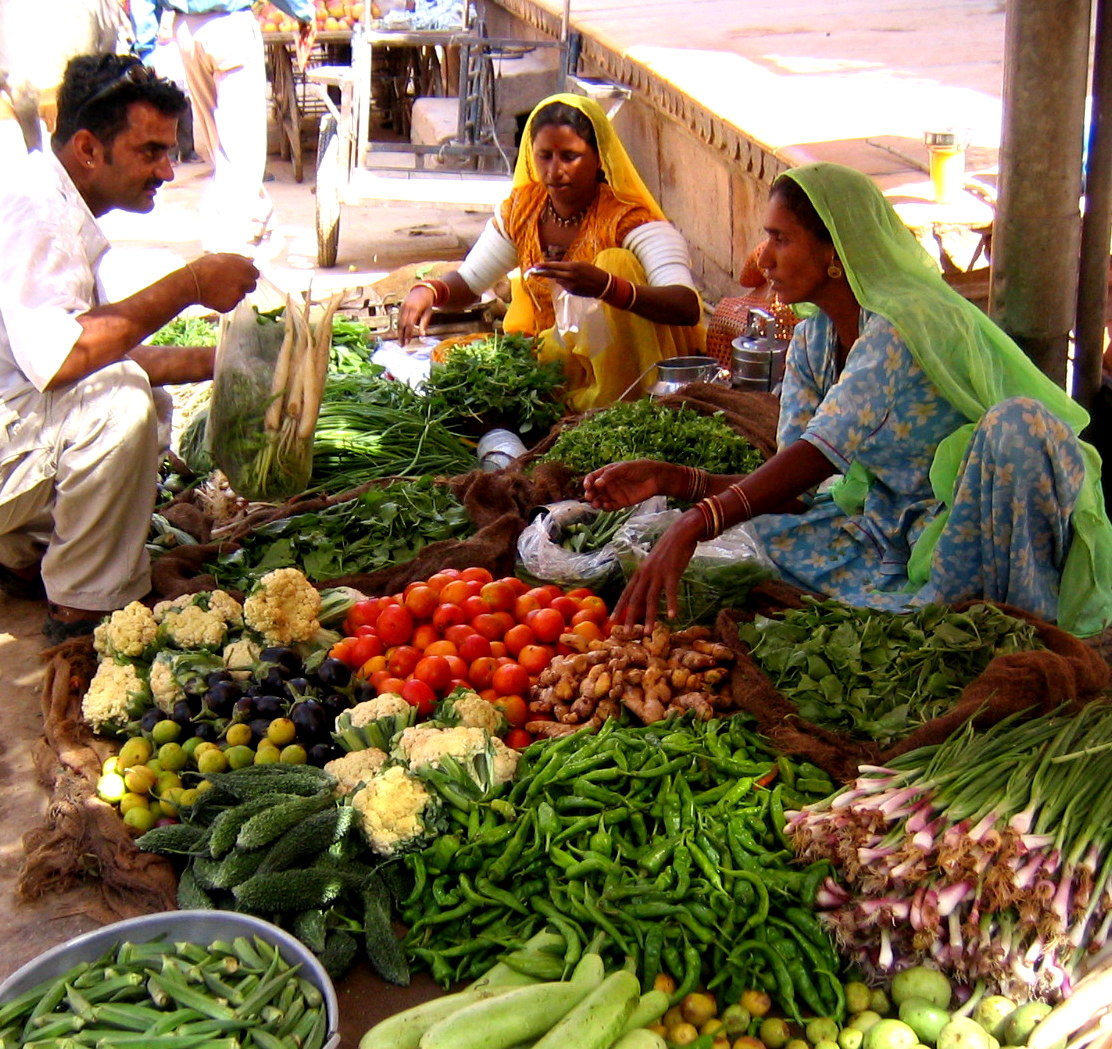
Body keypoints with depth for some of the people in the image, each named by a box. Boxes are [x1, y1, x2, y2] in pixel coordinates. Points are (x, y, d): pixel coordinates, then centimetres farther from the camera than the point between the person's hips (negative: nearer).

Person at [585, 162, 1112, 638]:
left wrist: (695, 525, -43)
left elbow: (821, 453, -34)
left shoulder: (906, 323, -22)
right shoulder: (812, 341, 2)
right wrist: (673, 480, -15)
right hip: (897, 529, 7)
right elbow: (794, 492, -2)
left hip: (983, 521, -7)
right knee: (769, 519, -7)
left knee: (1018, 422, -34)